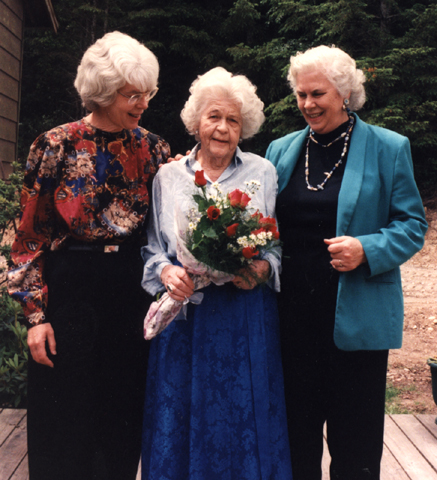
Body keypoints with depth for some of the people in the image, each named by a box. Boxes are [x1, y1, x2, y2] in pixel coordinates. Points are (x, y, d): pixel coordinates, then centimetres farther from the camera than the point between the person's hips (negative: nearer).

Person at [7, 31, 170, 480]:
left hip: (131, 291, 3)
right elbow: (30, 235, -5)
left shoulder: (151, 148, 3)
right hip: (70, 290, -3)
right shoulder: (56, 145, -7)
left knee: (124, 416, 13)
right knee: (65, 422, 8)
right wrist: (35, 313, -8)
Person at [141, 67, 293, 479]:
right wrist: (166, 272, -12)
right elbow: (152, 247, 8)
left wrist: (262, 269, -15)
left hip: (245, 314, 0)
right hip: (183, 312, 1)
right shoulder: (168, 176, 8)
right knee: (180, 415, 7)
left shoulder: (262, 173, 6)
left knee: (243, 414, 6)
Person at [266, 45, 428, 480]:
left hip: (356, 317, -3)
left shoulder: (388, 148, 0)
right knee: (296, 432, 15)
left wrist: (366, 250, -18)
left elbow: (412, 225, -1)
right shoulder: (281, 150, 10)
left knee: (354, 445, 8)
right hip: (292, 312, 3)